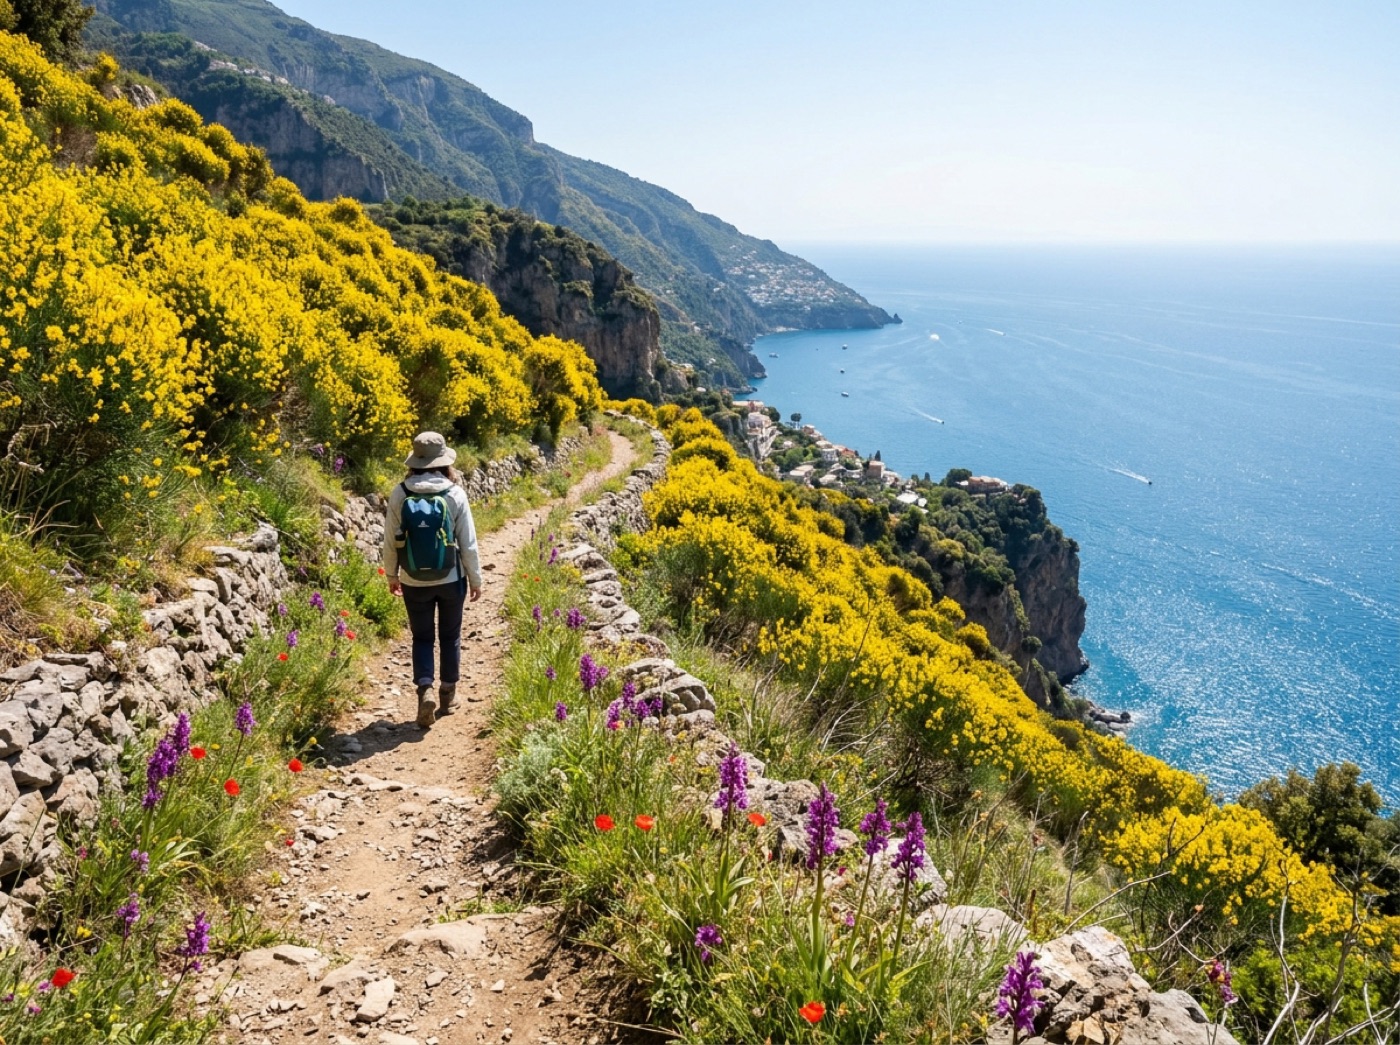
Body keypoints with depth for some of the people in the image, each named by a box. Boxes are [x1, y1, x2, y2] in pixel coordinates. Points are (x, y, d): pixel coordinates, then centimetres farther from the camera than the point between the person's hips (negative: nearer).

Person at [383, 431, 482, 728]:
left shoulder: (400, 494, -9)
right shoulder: (455, 494, -12)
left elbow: (390, 541, -1)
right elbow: (468, 543, -7)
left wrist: (391, 575, 14)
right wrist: (475, 579, 5)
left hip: (414, 582, 1)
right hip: (451, 580, 0)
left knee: (422, 638, 13)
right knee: (450, 636, 17)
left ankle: (425, 690, -6)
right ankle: (448, 693, 27)